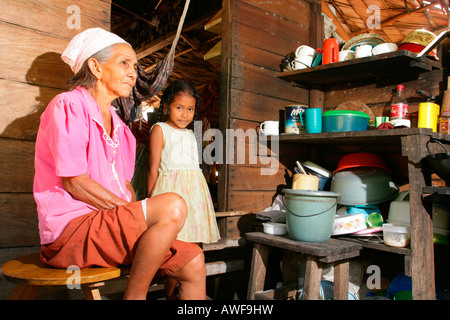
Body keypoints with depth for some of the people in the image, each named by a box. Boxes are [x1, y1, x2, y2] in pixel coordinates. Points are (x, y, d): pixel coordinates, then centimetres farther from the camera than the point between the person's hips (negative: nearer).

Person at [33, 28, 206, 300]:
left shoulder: (118, 125, 18)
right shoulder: (69, 105, -7)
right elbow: (74, 182, -15)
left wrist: (136, 218, -1)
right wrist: (131, 213, -15)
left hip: (109, 225, 8)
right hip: (71, 228, -8)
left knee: (193, 261, -3)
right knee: (172, 205, -27)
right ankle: (134, 295, -14)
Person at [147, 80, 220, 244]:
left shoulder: (190, 134, 20)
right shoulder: (160, 129, 2)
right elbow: (153, 168, -2)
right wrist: (150, 199, -4)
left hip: (194, 187, 6)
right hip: (171, 186, -6)